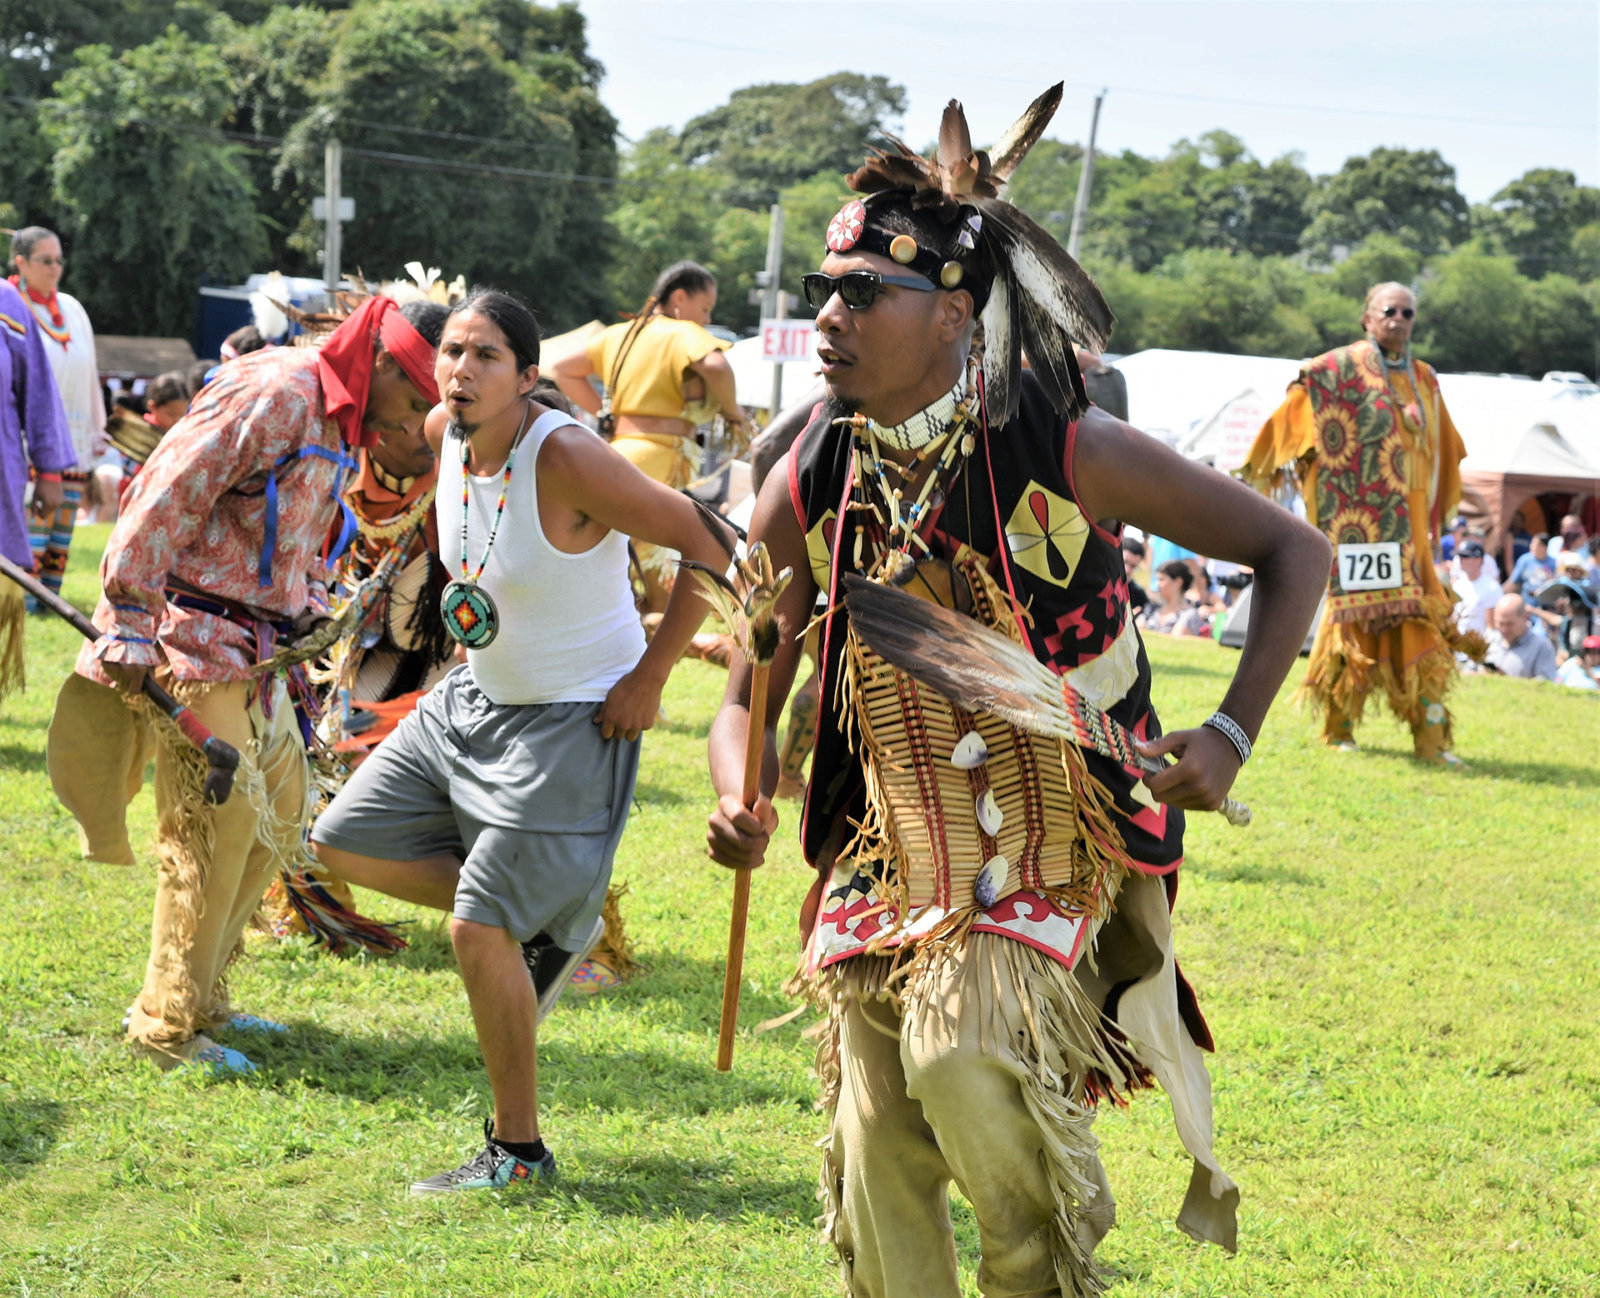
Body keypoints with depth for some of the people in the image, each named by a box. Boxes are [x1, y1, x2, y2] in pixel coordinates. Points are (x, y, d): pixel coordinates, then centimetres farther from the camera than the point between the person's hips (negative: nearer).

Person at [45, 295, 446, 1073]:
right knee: (219, 818, -10)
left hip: (254, 647, 10)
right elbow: (167, 498, -22)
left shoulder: (335, 426, 15)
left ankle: (203, 999, 22)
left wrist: (309, 620, 15)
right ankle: (168, 1026, -2)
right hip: (191, 636, -10)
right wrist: (130, 626, -24)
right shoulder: (272, 394, -17)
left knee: (279, 809, 12)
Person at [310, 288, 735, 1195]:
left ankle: (519, 1149, 6)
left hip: (575, 720, -8)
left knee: (479, 933, -10)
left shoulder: (566, 458, -27)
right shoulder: (445, 434, -4)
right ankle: (545, 917, 22)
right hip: (475, 696, 9)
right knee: (347, 842, 11)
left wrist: (649, 679, -21)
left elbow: (711, 546, -26)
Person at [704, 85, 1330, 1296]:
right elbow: (748, 702, 3)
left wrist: (1231, 735, -19)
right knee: (878, 1195, 4)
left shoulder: (1066, 452, -16)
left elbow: (1293, 550, -8)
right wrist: (739, 803, -20)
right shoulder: (809, 486, -5)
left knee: (962, 1060, -28)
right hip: (887, 866, 4)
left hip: (1055, 862, -4)